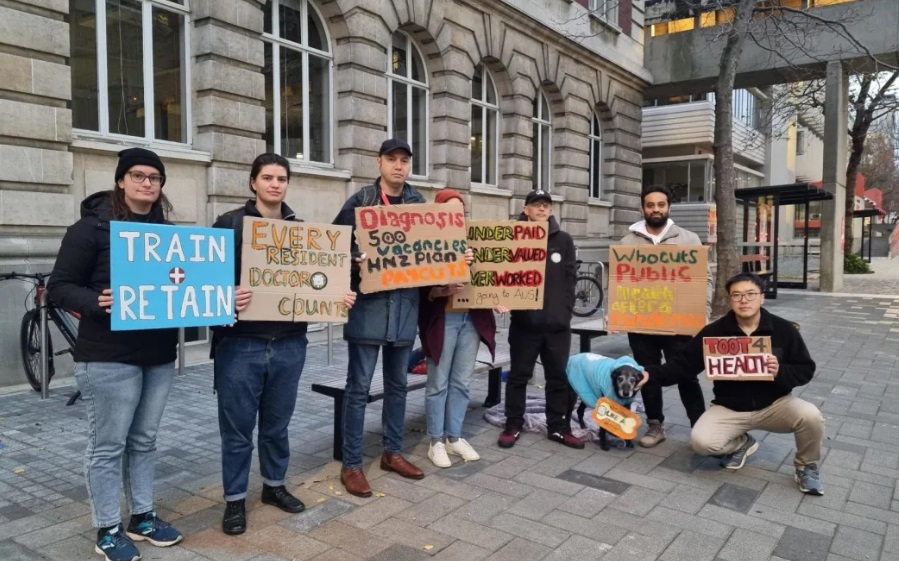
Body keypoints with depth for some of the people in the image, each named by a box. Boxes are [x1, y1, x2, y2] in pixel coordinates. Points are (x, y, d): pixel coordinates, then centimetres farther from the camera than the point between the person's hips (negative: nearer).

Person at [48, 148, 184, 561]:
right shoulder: (92, 227, -7)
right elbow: (59, 286, -9)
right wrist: (96, 302, -27)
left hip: (159, 353, 6)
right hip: (108, 356, -6)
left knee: (144, 439, 16)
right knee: (108, 444, 4)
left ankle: (143, 517, 30)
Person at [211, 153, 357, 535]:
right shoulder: (230, 224, -1)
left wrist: (341, 295, -3)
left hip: (289, 344, 4)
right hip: (241, 343, -3)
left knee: (277, 423, 17)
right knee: (238, 427, 7)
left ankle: (274, 485, 36)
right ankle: (235, 499, 24)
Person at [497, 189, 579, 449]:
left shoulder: (563, 240, 7)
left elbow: (571, 278, 5)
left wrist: (565, 309, -4)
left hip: (557, 322, 2)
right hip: (525, 321, -2)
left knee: (559, 377, 9)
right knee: (518, 376, 8)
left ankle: (558, 426, 21)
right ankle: (513, 425, 19)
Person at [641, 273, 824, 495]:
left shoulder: (783, 329, -6)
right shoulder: (714, 332, -7)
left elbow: (806, 370, -1)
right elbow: (683, 364, -5)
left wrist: (781, 372, -23)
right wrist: (650, 374, -19)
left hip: (774, 405, 0)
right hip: (729, 408, 0)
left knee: (811, 417, -29)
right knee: (701, 441, -24)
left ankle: (807, 466, 6)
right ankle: (741, 443, 14)